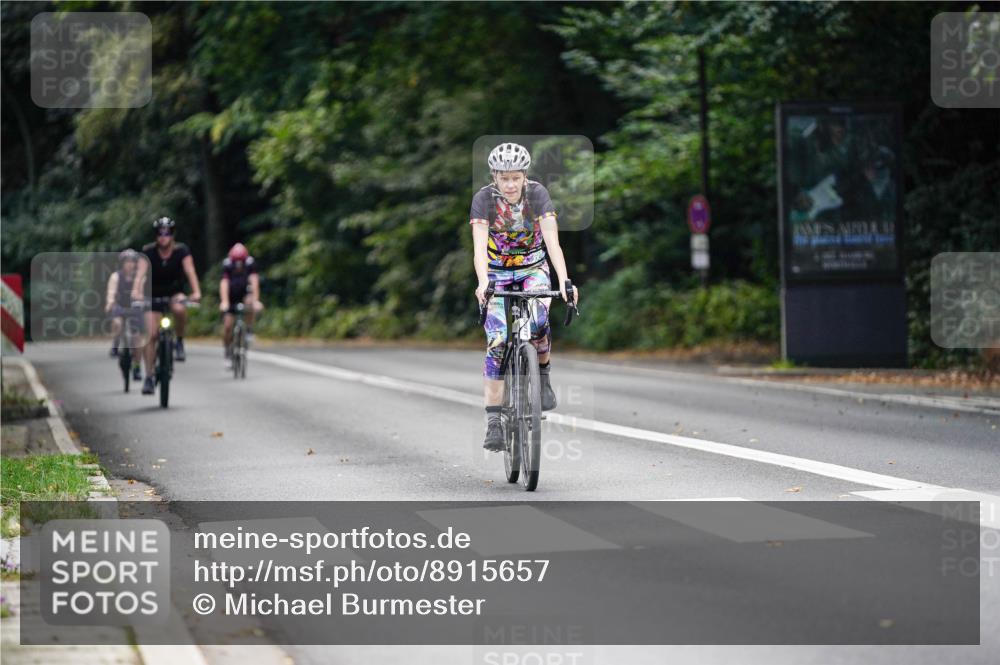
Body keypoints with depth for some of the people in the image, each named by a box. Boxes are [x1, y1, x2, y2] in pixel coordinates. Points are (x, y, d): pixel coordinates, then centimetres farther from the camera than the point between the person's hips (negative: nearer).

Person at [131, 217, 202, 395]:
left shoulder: (181, 250, -14)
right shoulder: (149, 252, -15)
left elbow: (190, 271, -27)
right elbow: (141, 273, -28)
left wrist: (196, 291, -44)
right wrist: (136, 291, -47)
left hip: (175, 291, 0)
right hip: (154, 295, 0)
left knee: (179, 309, -37)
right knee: (152, 335, -10)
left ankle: (179, 342, -11)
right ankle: (149, 377, -2)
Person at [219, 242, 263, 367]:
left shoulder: (250, 263, -23)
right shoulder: (227, 264, -24)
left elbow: (254, 281, -33)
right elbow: (224, 283, -35)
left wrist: (255, 300, -45)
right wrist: (224, 302, -49)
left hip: (245, 294, 0)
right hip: (231, 297, 0)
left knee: (250, 303, -35)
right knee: (228, 325, -11)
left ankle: (249, 329, -15)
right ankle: (227, 351, 10)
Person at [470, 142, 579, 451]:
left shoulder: (537, 194, -19)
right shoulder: (484, 198, -21)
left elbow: (552, 242, -27)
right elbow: (479, 247, -30)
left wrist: (564, 280, -42)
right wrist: (482, 283, -48)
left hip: (533, 269, 0)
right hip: (497, 273, 0)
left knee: (538, 319, -29)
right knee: (497, 341, -15)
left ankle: (543, 376, -1)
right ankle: (493, 422, -14)